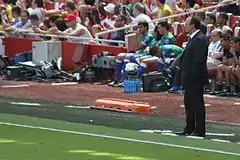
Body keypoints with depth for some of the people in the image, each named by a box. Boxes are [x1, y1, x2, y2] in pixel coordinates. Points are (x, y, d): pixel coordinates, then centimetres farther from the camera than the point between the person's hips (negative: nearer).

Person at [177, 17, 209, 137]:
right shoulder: (192, 38, 15)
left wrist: (192, 75, -21)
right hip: (190, 78, 11)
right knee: (189, 103, 15)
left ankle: (199, 130, 0)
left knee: (197, 103, -4)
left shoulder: (200, 39, -17)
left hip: (196, 78, -11)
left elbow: (198, 60, -22)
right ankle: (190, 129, 23)